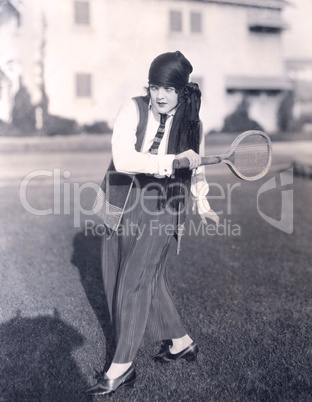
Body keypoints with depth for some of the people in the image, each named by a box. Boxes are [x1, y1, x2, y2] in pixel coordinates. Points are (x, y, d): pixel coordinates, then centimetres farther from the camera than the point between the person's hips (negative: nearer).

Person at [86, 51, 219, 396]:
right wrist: (171, 161, -27)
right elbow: (123, 158, -22)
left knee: (135, 283, -5)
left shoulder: (191, 124, 0)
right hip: (121, 206, 2)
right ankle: (180, 342, 32)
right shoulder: (133, 109, -7)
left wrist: (202, 206, 20)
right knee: (150, 280, 9)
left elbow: (195, 168, 18)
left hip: (160, 213, -1)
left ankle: (122, 367, 11)